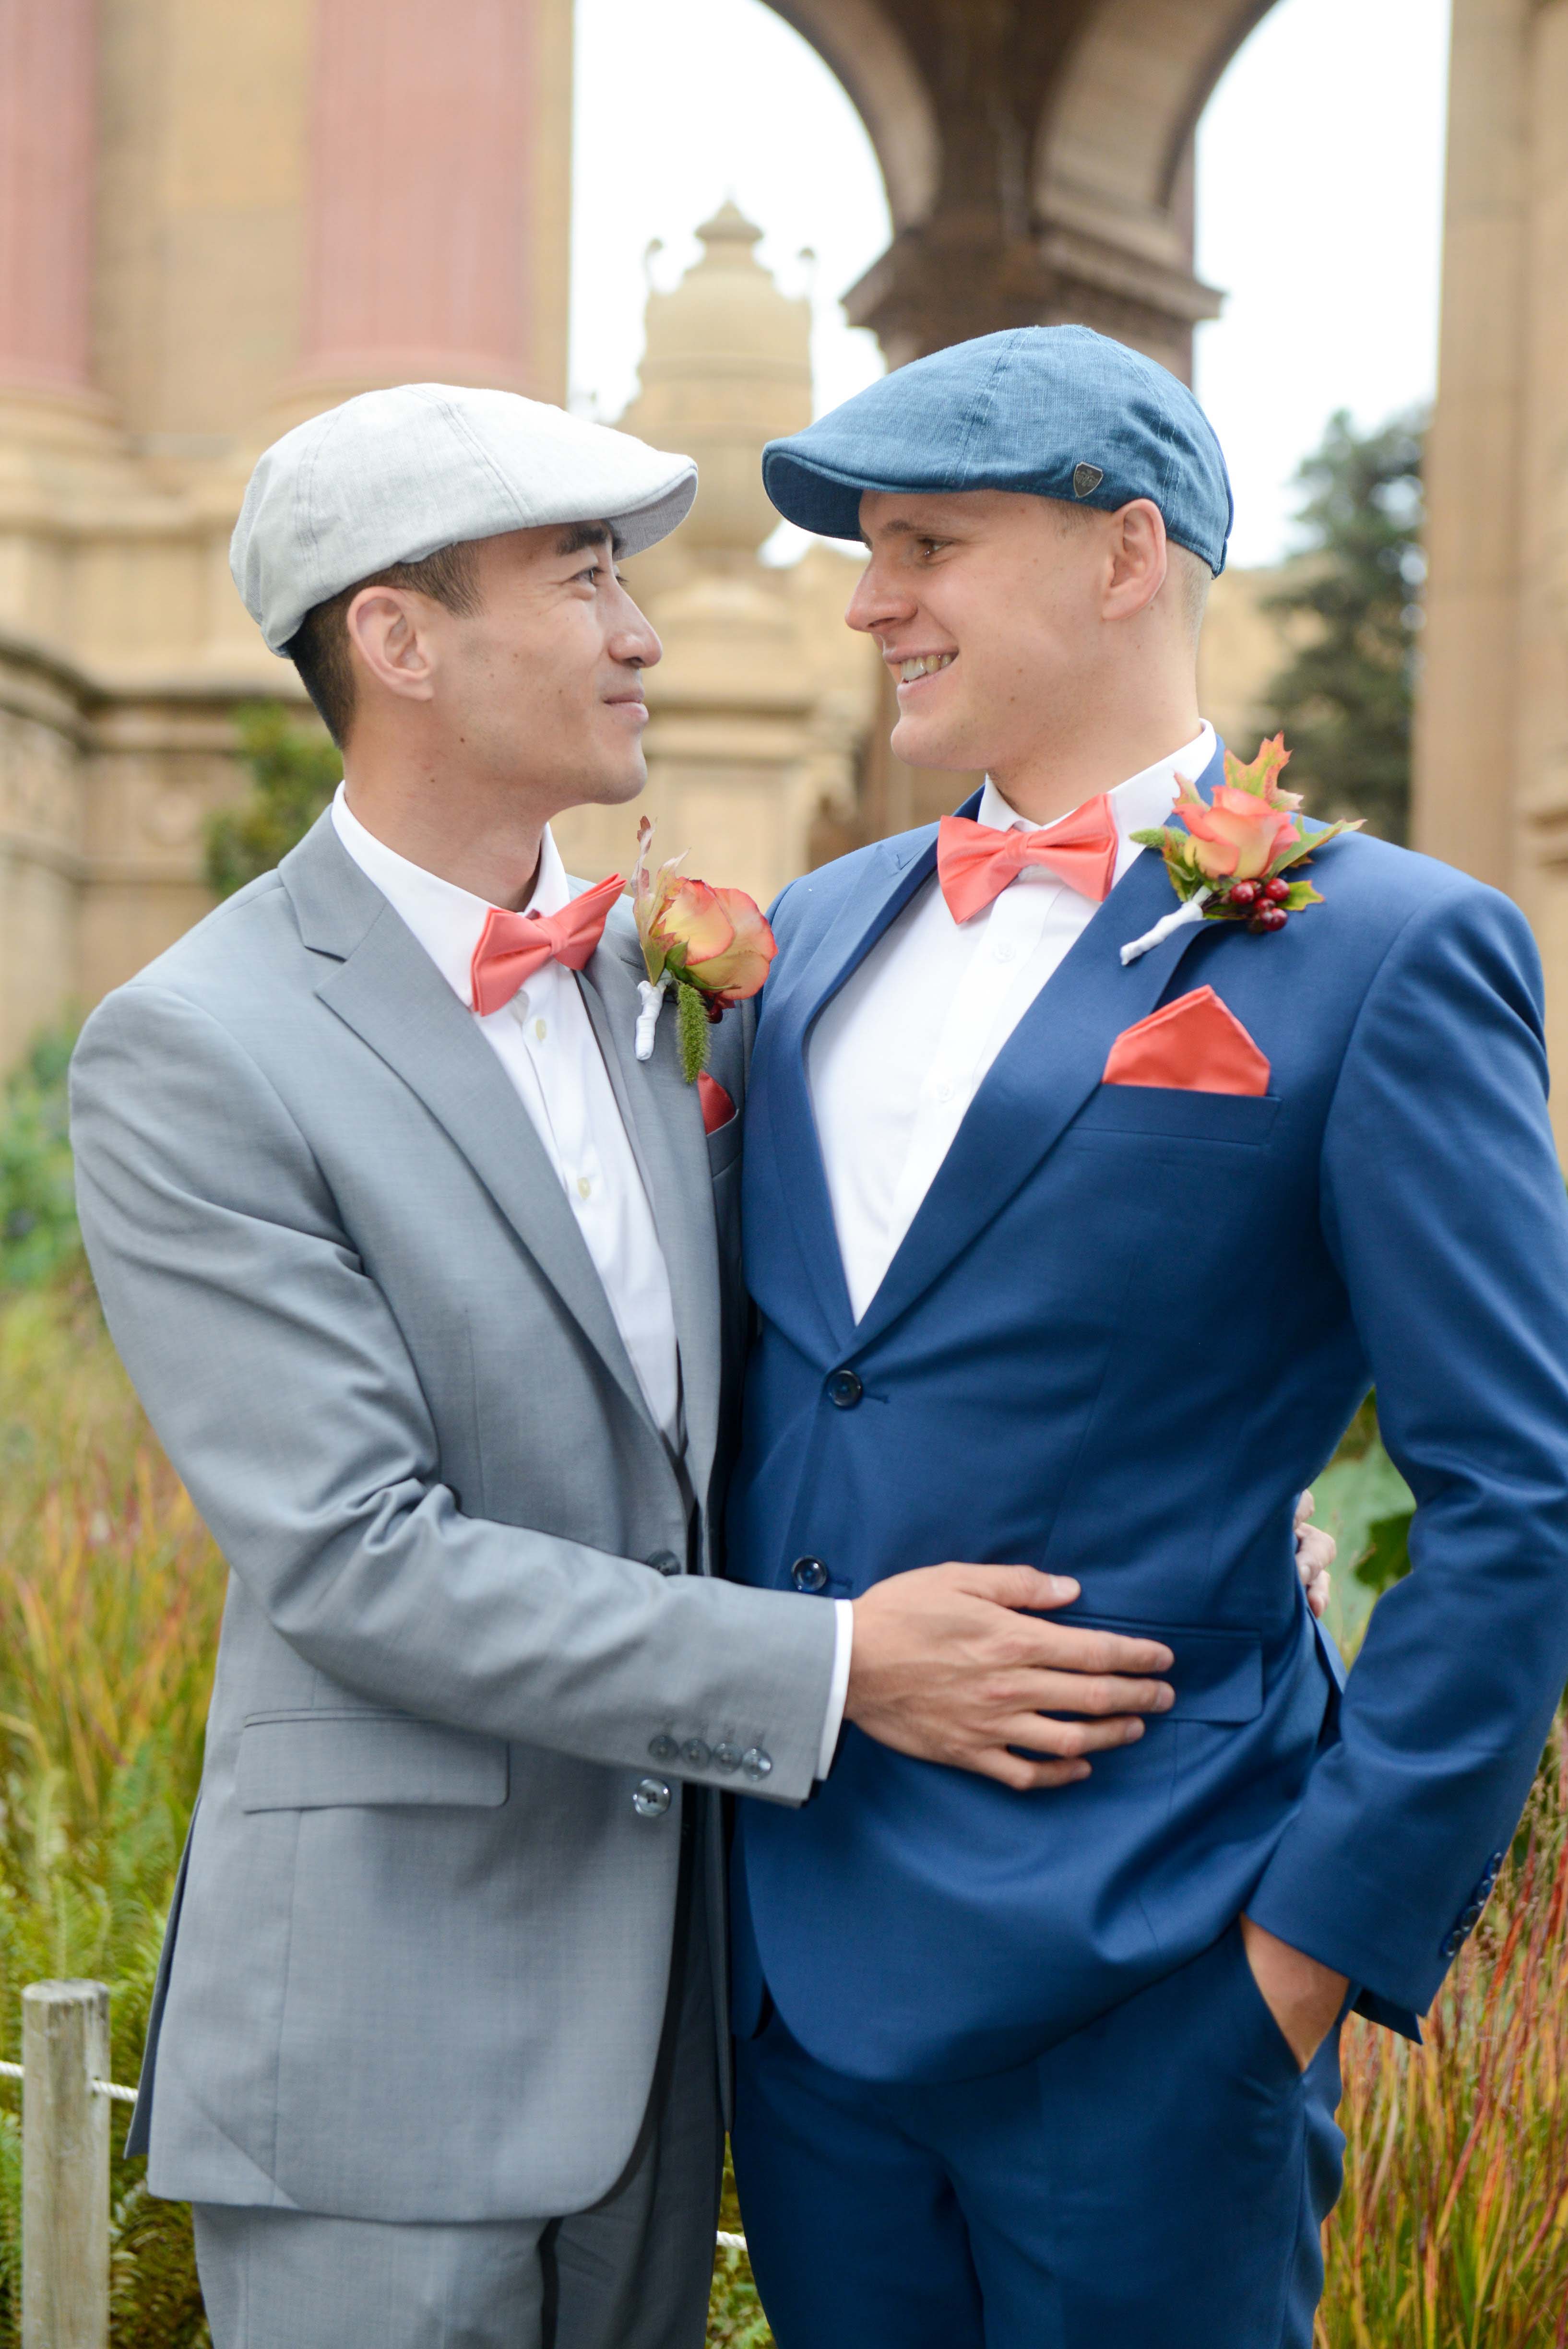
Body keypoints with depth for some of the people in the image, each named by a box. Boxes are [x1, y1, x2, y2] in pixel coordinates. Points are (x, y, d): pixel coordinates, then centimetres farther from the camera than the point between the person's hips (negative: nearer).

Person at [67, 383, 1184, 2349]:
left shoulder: (643, 968, 9)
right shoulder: (190, 1057, -14)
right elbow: (353, 1560, -20)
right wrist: (833, 1668, -21)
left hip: (658, 2000, 7)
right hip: (388, 2032, -7)